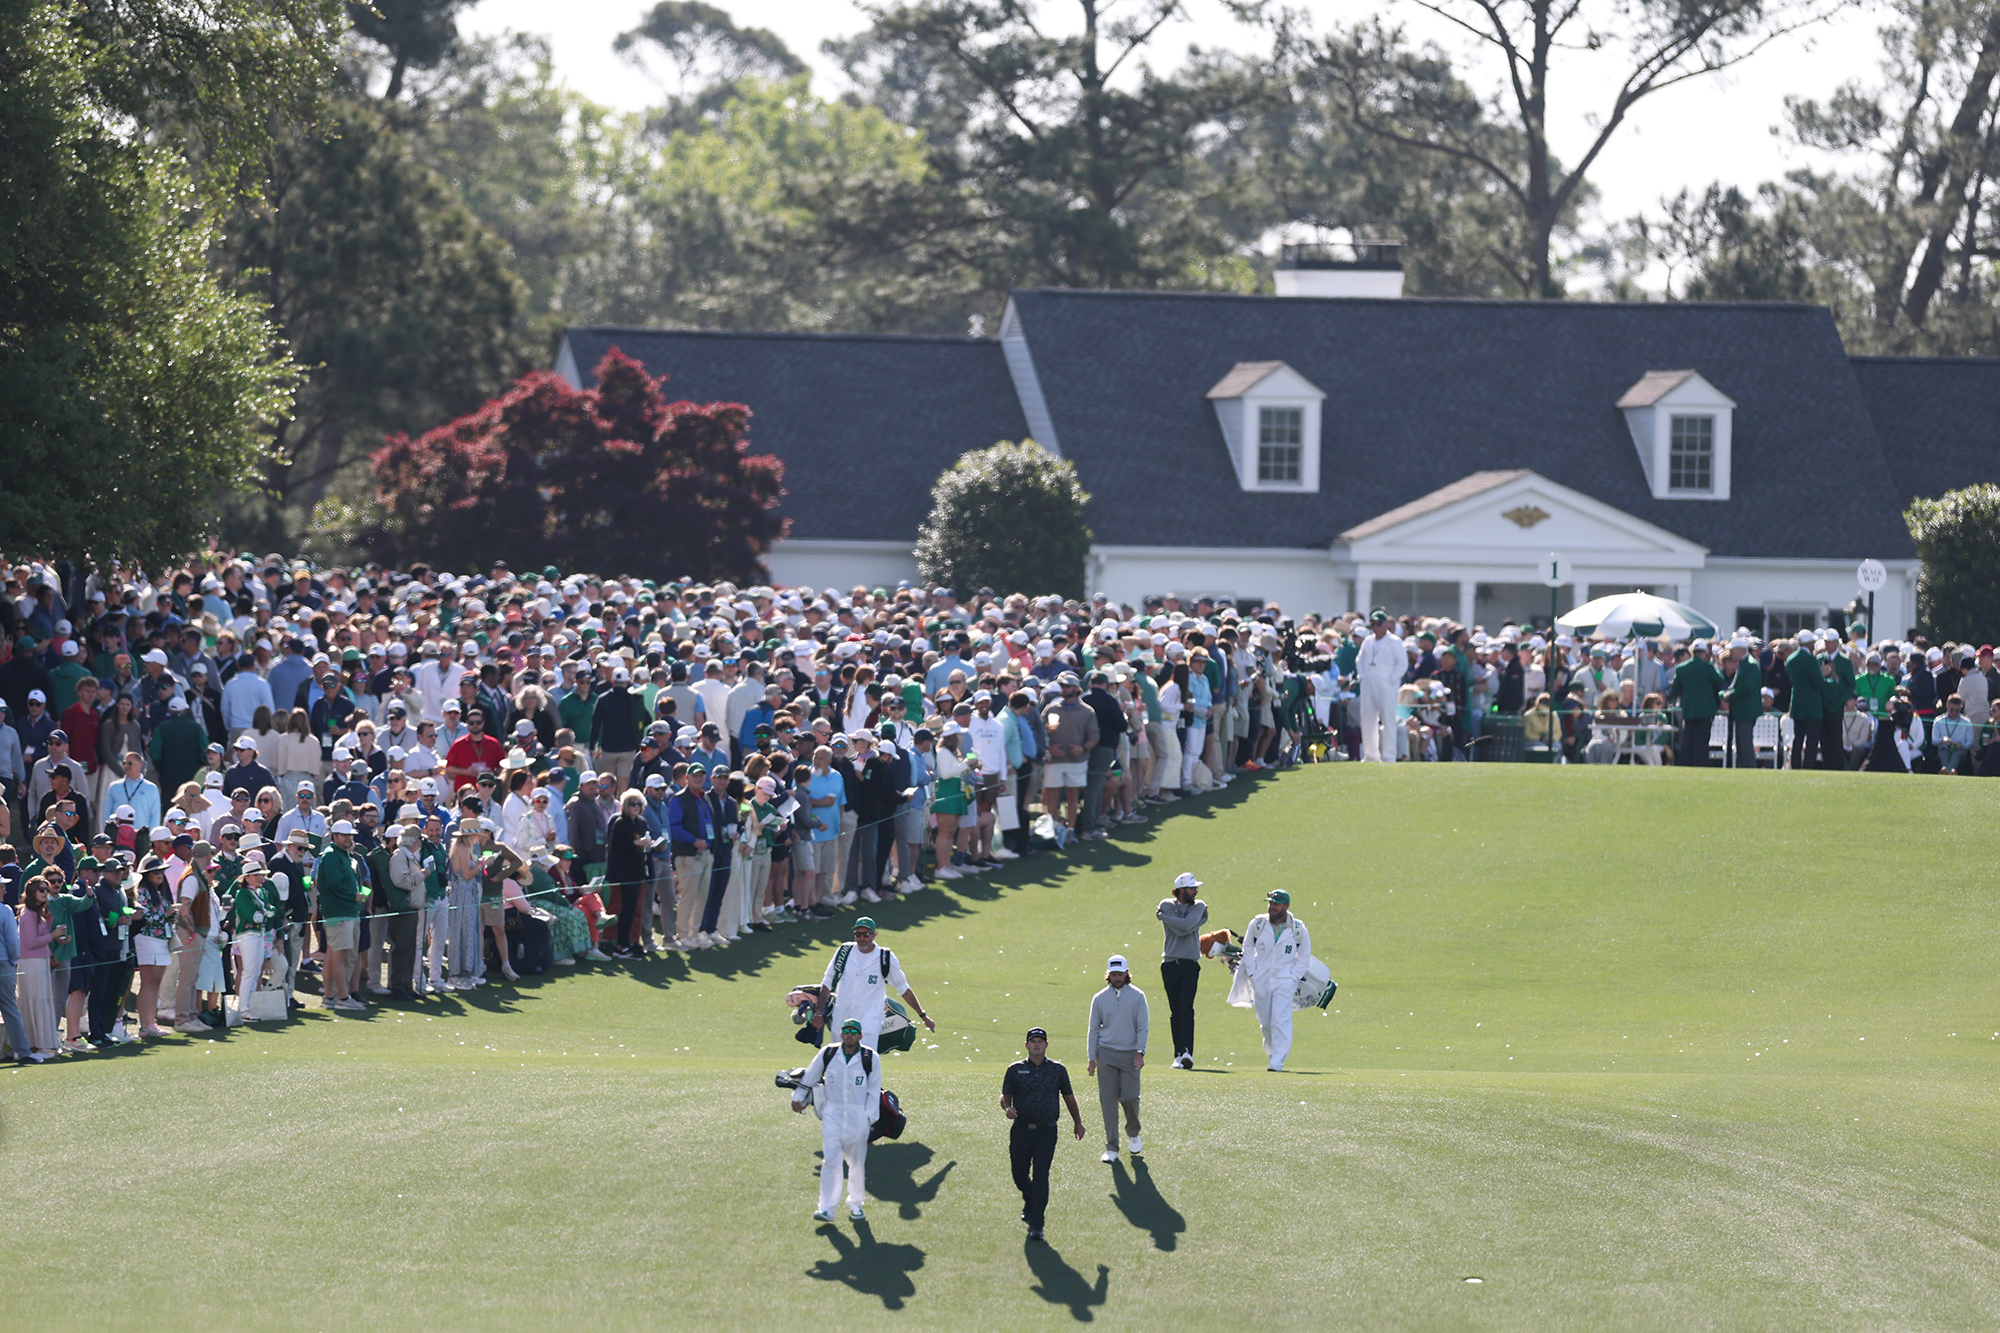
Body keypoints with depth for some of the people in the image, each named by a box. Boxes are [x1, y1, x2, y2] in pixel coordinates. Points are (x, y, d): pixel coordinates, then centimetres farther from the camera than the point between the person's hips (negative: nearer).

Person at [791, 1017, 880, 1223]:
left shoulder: (871, 1058, -4)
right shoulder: (827, 1055, 0)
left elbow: (874, 1090, 1)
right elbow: (810, 1077, 15)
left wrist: (869, 1116, -5)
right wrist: (798, 1097, 22)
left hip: (859, 1115, 0)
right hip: (832, 1113, 0)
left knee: (857, 1163, 8)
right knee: (830, 1160, -9)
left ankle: (855, 1205, 24)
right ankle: (826, 1208, -10)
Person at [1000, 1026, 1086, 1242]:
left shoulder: (1057, 1070, 6)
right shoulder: (1016, 1070, 4)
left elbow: (1068, 1096, 16)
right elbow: (1005, 1095, 0)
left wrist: (1077, 1123, 22)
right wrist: (1007, 1108, -23)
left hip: (1046, 1131, -1)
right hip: (1021, 1130, 1)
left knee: (1041, 1176, -10)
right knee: (1020, 1175, 9)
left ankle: (1036, 1224, -10)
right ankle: (1030, 1203, 42)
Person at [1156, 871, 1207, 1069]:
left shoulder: (1198, 906, 7)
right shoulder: (1167, 905, 3)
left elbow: (1188, 925, -13)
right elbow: (1181, 930, -11)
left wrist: (1162, 916, -6)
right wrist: (1202, 919, -4)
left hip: (1190, 965, 0)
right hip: (1170, 964, 0)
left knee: (1186, 1008, -14)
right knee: (1175, 1012, 2)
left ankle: (1187, 1052, -24)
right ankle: (1179, 1055, 6)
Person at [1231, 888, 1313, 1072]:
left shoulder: (1298, 929, -6)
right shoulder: (1257, 924, -2)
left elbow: (1304, 956, 5)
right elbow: (1248, 948, 11)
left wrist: (1293, 977, -4)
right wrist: (1251, 972, 2)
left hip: (1285, 982, -3)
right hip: (1260, 981, 3)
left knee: (1280, 1021, -14)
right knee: (1265, 1022, 9)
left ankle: (1277, 1062, -15)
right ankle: (1272, 1052, 29)